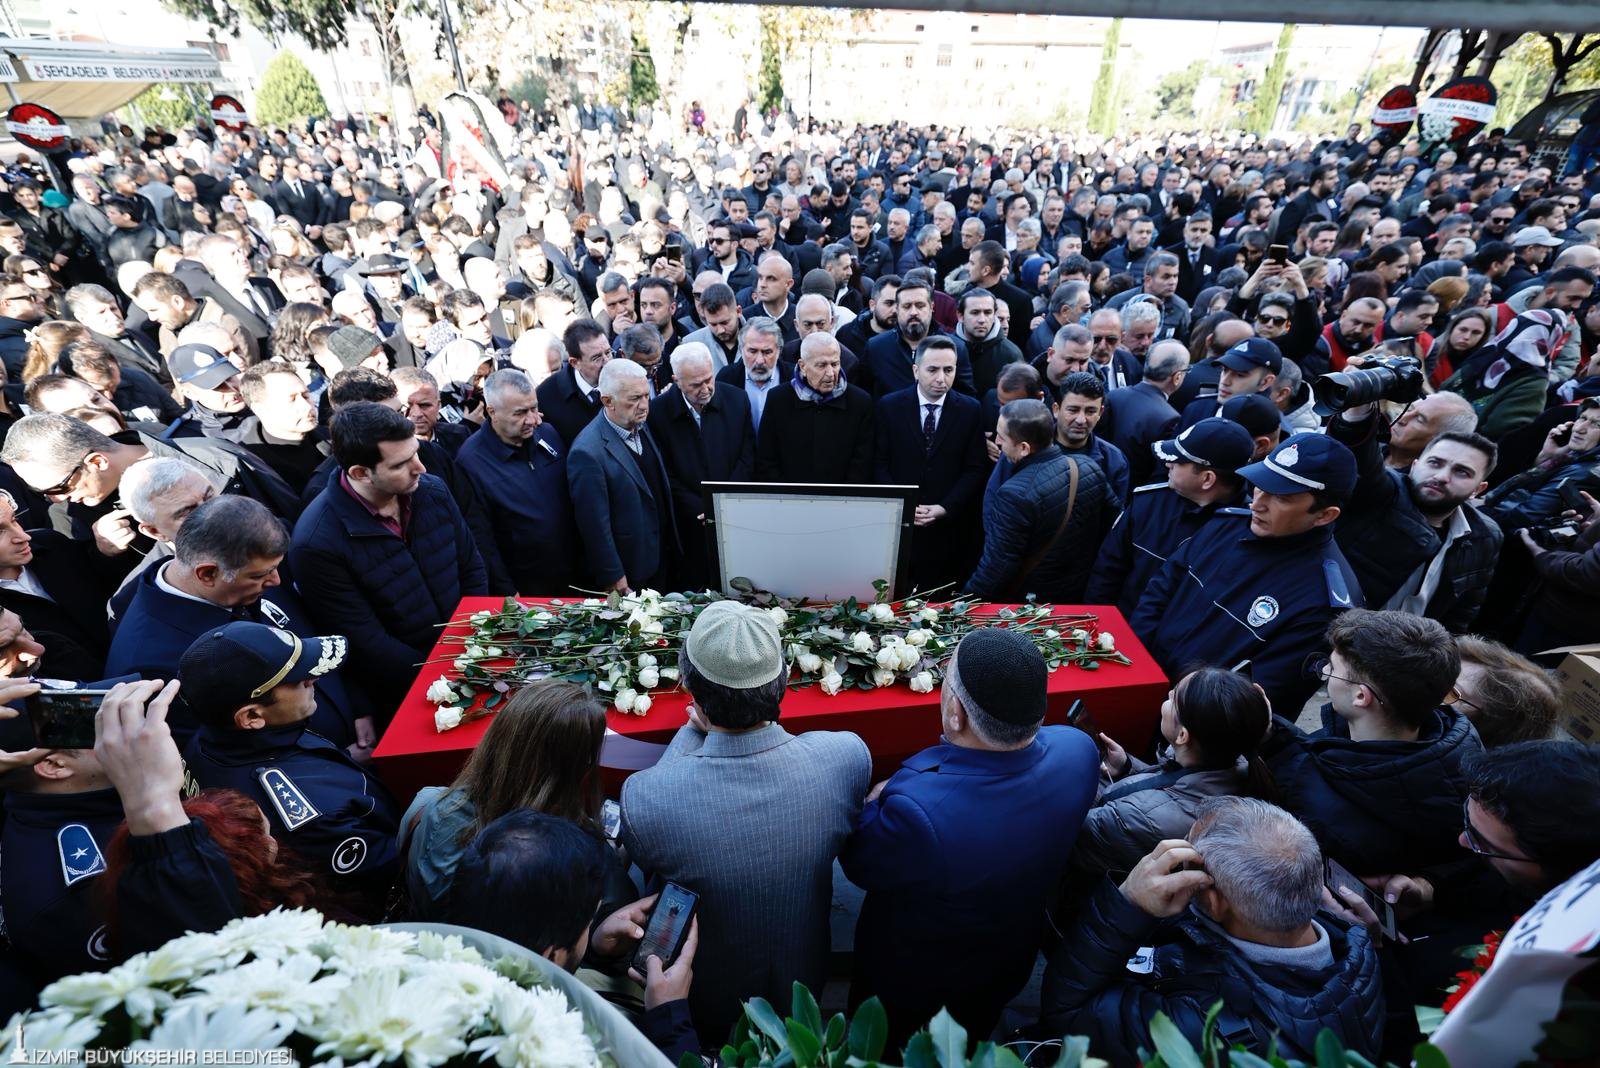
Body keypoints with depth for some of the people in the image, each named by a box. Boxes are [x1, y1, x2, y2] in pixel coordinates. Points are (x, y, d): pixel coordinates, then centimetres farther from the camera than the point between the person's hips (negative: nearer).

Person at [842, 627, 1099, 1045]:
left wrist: (878, 801, -9)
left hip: (907, 979, -4)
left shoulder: (915, 810, -49)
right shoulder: (1077, 748, -31)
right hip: (1008, 963, 4)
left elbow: (859, 865, -26)